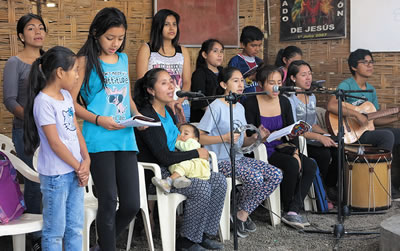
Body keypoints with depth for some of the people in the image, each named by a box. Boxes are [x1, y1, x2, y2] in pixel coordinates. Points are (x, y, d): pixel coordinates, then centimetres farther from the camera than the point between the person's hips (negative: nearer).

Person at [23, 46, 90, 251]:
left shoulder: (66, 96, 9)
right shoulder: (44, 102, -17)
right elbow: (55, 143, -17)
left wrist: (86, 161, -3)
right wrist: (79, 167, -10)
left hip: (74, 171, 8)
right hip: (56, 175, -8)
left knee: (75, 227, 14)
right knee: (55, 231, 3)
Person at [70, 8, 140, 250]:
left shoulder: (124, 60, 15)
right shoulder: (86, 61, -1)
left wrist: (137, 115, 4)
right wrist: (98, 119, -16)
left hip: (126, 139, 5)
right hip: (99, 141, -5)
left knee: (132, 204, 5)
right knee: (109, 203, -3)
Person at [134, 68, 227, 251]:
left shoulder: (167, 111, 11)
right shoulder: (147, 116, -18)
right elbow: (164, 157, -23)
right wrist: (197, 154, -13)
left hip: (173, 168, 9)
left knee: (219, 181, -4)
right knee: (202, 188, -26)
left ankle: (204, 235, 4)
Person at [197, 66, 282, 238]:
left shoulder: (240, 107, 16)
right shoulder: (216, 107, -9)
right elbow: (198, 138, -15)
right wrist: (224, 138, -24)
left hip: (239, 157, 8)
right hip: (221, 160, -8)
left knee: (276, 175, -9)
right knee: (255, 177, -30)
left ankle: (243, 213, 0)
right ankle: (241, 213, -1)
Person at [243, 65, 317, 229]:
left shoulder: (284, 102, 8)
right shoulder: (251, 104, -8)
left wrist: (295, 153, -7)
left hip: (281, 148, 6)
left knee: (310, 166, -18)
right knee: (292, 165, -30)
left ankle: (293, 211, -18)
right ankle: (288, 210, -13)